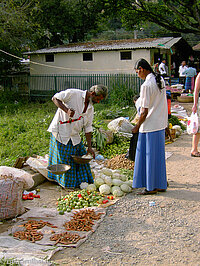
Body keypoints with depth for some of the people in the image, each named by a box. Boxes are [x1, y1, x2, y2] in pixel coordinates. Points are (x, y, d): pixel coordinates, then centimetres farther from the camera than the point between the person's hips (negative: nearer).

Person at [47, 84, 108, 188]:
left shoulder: (90, 108, 8)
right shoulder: (73, 93, -12)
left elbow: (88, 128, 9)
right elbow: (55, 98, -11)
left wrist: (89, 147, 3)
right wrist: (66, 110, -26)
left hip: (74, 136, 7)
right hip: (60, 133, -7)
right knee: (63, 160, -1)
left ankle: (82, 181, 22)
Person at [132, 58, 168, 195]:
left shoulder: (146, 85, -19)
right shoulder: (160, 80, 7)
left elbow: (144, 112, -19)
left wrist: (137, 126, -6)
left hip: (150, 126, -9)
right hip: (161, 123, 9)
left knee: (150, 155, 2)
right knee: (158, 154, 17)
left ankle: (151, 187, 13)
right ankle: (161, 184, 27)